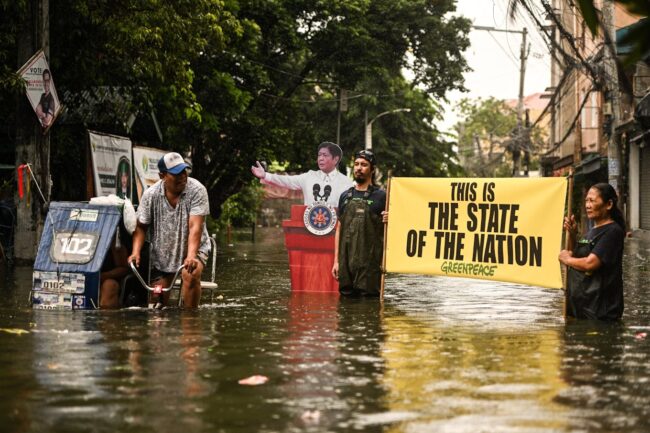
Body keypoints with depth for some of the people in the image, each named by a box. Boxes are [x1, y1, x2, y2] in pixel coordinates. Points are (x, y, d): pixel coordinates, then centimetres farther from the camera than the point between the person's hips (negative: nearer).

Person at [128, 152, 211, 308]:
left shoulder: (197, 191, -20)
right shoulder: (150, 194, -11)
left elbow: (195, 227, -28)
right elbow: (141, 226, -3)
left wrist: (191, 256, -40)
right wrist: (136, 252, -19)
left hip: (193, 248, -3)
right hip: (161, 254, 3)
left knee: (191, 275, -33)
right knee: (157, 301, 2)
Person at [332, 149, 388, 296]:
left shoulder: (380, 196, 1)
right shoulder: (345, 196, 13)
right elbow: (339, 229, 15)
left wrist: (389, 220, -21)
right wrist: (336, 260, 10)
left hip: (370, 264, -4)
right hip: (346, 262, 4)